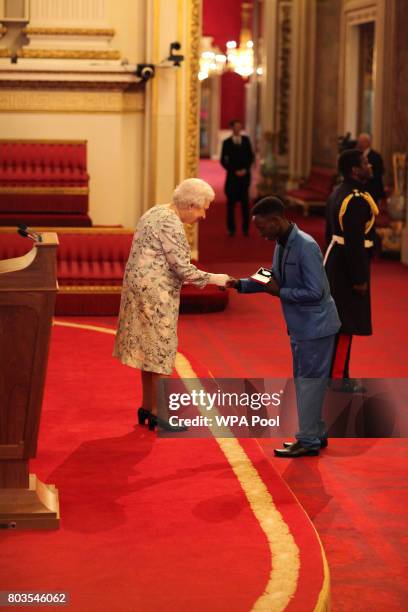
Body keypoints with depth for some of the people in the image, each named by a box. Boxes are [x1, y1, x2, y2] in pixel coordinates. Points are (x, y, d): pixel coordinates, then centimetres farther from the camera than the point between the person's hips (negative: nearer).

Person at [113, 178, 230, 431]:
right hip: (155, 293, -10)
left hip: (142, 286, 10)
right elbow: (182, 268, -19)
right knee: (159, 350, -2)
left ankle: (147, 407, 23)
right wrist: (213, 278, -10)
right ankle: (157, 413, 4)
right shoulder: (171, 224, -19)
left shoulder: (157, 212, 12)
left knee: (151, 350, 16)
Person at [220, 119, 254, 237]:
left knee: (245, 201, 1)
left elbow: (251, 156, 10)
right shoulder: (227, 142, 1)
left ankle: (245, 228, 4)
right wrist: (234, 171, -8)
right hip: (232, 175, -2)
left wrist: (245, 169, -4)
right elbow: (223, 161, 0)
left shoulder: (246, 140, 9)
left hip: (245, 174, 2)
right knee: (231, 202, 1)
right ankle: (231, 228, 6)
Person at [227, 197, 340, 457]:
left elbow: (315, 292, -25)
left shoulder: (305, 247, -23)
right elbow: (274, 279, 15)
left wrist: (280, 292, -19)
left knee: (309, 380, -3)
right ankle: (316, 433, 27)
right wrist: (241, 284, 4)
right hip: (300, 326, 9)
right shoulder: (281, 245, 5)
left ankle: (308, 441, 4)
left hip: (315, 326, -9)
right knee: (303, 379, 16)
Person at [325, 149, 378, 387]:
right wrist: (359, 278, -20)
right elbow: (354, 242, -24)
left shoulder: (339, 193, 10)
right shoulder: (356, 200, -22)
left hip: (335, 260, 10)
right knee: (344, 323, -2)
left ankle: (338, 373, 27)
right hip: (348, 267, -10)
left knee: (338, 320, 17)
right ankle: (337, 377, 4)